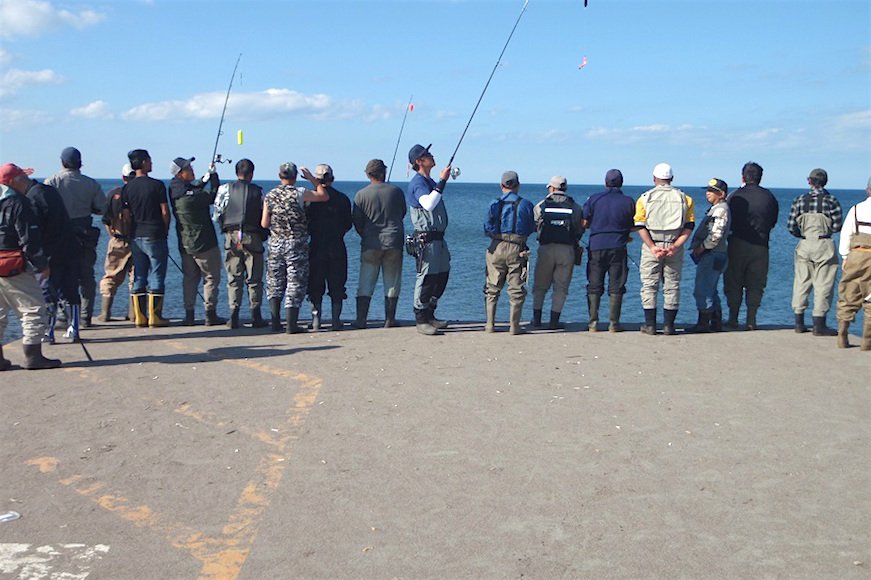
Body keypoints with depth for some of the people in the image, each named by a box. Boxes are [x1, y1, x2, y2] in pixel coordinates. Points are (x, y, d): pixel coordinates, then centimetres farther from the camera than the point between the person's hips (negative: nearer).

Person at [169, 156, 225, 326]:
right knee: (211, 277, 2)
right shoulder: (190, 194, -22)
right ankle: (211, 315, 2)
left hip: (185, 244, 8)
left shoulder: (174, 189, 2)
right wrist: (213, 174, -1)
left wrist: (206, 178, 9)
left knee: (190, 278, 14)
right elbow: (214, 196, -11)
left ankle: (189, 315, 12)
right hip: (203, 243, -8)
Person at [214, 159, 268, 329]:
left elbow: (217, 215, 3)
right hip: (253, 238, 0)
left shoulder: (225, 189, 3)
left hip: (232, 237, 1)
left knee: (233, 278, 5)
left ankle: (233, 316, 0)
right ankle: (256, 317, 6)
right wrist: (264, 233, 19)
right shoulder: (258, 191, 4)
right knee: (254, 279, 5)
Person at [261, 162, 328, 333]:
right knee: (295, 283, 2)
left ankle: (275, 323, 12)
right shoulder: (299, 193, -10)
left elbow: (264, 224, 1)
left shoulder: (270, 196, 2)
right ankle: (291, 325, 0)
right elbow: (324, 196, -6)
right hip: (296, 244, -4)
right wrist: (313, 179, 5)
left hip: (276, 244, 4)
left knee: (275, 282, 13)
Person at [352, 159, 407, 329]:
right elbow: (403, 214, 13)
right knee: (392, 284, 7)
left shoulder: (361, 195, -3)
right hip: (394, 243, 0)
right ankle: (390, 320, 9)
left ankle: (361, 320, 0)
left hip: (370, 244, 0)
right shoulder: (396, 191, 0)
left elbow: (357, 223, -1)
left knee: (365, 284, 4)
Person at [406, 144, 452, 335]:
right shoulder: (417, 182, -12)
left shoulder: (429, 182, 20)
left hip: (438, 238, 10)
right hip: (426, 239, -10)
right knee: (426, 278, -7)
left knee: (442, 276, 13)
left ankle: (430, 316, 22)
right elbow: (428, 204, -31)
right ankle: (421, 320, -2)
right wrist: (441, 182, -27)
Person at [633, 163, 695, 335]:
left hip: (651, 246, -1)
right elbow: (689, 226, -3)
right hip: (674, 248, 1)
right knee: (672, 286, 8)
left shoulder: (645, 198, 2)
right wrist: (675, 246, -10)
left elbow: (640, 226, -7)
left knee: (649, 285, 5)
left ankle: (650, 325, 4)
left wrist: (652, 247, -11)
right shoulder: (684, 198, 6)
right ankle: (668, 325, 7)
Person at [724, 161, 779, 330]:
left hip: (737, 245, -2)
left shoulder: (735, 196, -5)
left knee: (733, 283, 7)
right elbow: (773, 222, 11)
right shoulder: (769, 197, 3)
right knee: (755, 285, 8)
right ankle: (751, 320, 5)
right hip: (761, 247, 2)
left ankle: (733, 319, 5)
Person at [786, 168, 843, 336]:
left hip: (804, 246, 3)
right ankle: (819, 325, 3)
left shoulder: (800, 200, 0)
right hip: (824, 246, -3)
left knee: (801, 282, 11)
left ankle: (799, 323, 14)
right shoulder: (830, 200, -7)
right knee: (823, 285, 2)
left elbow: (791, 226, -1)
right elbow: (838, 226, -6)